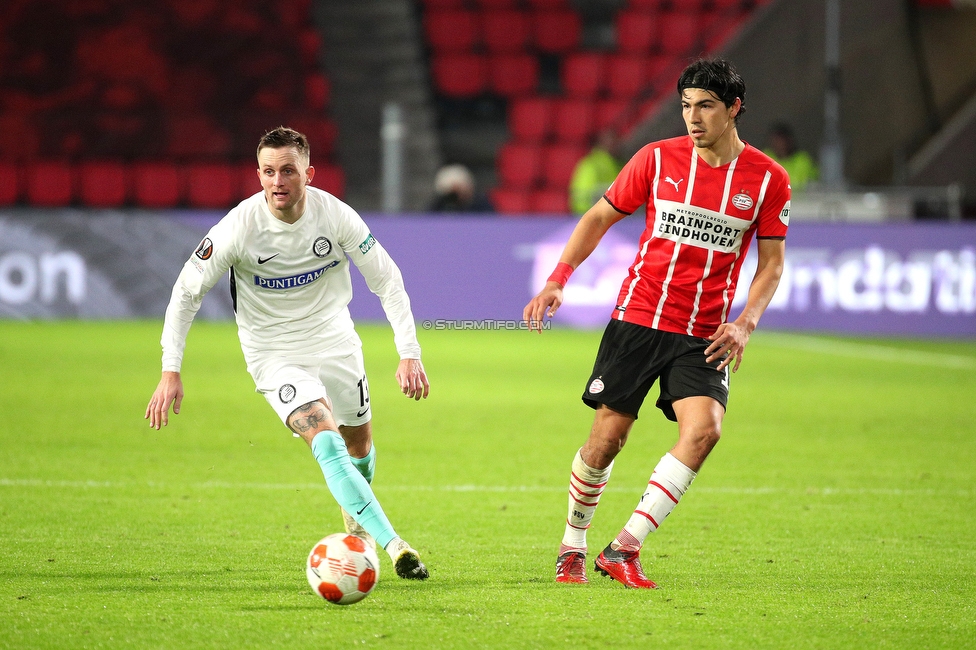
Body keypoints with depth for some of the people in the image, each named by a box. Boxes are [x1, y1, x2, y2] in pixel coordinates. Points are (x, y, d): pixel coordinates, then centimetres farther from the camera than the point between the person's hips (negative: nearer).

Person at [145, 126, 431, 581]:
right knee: (327, 443, -24)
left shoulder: (334, 215, -17)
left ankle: (356, 519, 51)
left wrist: (410, 354, -13)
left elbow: (387, 281, -7)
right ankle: (393, 545, -30)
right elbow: (187, 291, -12)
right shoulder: (239, 227, -22)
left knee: (359, 445, 19)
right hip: (273, 352, -3)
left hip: (335, 341, 4)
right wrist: (170, 373, -17)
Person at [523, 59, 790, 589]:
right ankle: (572, 547, 22)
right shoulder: (658, 158, -1)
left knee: (704, 428, -22)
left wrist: (744, 324, -9)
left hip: (703, 335, 0)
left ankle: (625, 547, -17)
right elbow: (600, 216, 9)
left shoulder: (768, 179, -1)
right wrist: (557, 280, -2)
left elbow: (771, 264, 7)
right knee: (607, 437, -1)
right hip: (638, 318, 0)